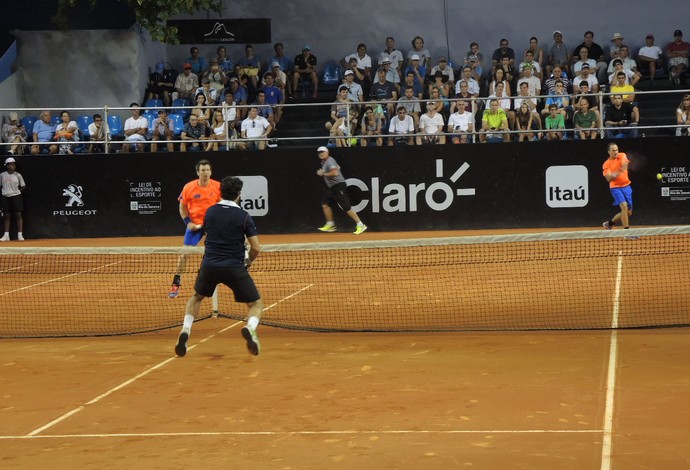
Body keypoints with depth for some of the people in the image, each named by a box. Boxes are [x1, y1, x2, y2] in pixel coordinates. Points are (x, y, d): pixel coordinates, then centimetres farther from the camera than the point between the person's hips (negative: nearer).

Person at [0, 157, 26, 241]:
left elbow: (23, 186, 6)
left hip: (16, 196, -1)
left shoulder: (18, 175, -1)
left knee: (18, 215, -4)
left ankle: (20, 235, -2)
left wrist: (17, 190, -3)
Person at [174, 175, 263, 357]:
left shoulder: (210, 212, 5)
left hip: (209, 265, 3)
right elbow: (256, 248, -8)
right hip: (234, 267, -3)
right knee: (256, 304, 9)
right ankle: (250, 328, -23)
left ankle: (185, 330, 9)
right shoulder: (243, 216, -7)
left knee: (196, 297, 30)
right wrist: (248, 262, 11)